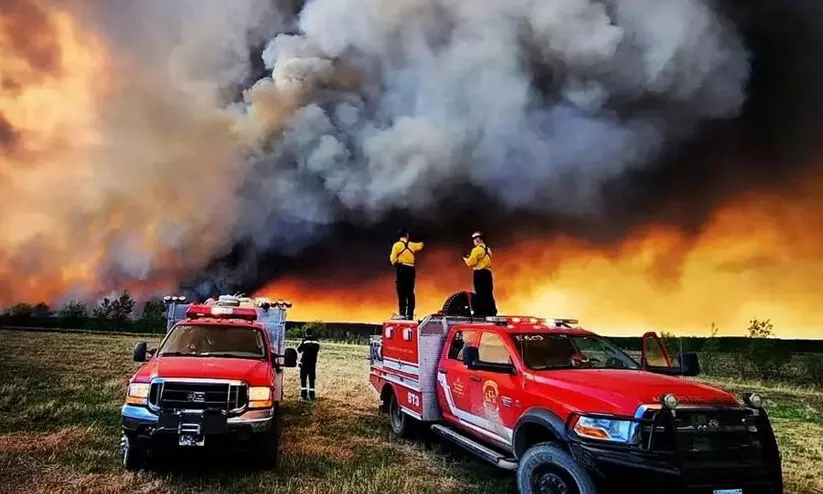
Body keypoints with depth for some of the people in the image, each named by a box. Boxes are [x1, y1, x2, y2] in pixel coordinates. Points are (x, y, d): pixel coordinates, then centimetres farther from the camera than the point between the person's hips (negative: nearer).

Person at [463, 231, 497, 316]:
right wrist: (471, 257, 21)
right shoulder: (488, 249, 17)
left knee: (480, 294, -6)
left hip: (479, 273, -8)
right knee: (489, 294, 10)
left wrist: (466, 259, 8)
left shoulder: (477, 249, -9)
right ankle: (492, 312, 10)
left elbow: (471, 263, -12)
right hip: (488, 273, 8)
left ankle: (482, 313, -7)